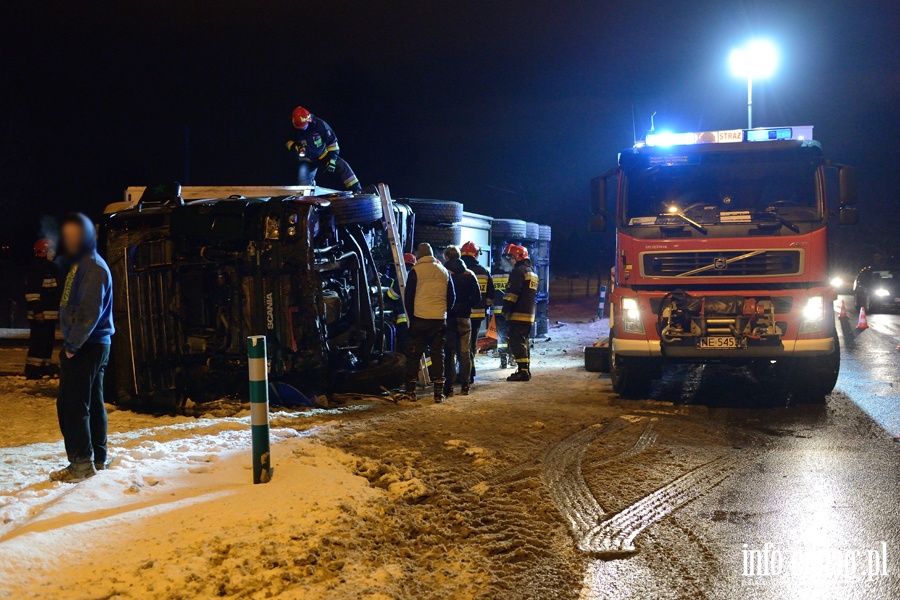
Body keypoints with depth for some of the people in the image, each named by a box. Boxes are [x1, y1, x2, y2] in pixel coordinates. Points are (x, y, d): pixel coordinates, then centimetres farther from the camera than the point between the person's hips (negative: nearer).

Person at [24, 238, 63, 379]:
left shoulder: (52, 268, 18)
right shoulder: (36, 268, -11)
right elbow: (31, 291, -18)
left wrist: (60, 308, 24)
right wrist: (36, 310, -22)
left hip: (51, 312, 9)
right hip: (40, 313, -9)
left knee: (48, 340, 12)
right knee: (39, 341, -11)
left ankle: (44, 365, 20)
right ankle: (32, 368, -9)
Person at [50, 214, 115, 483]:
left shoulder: (94, 267, -14)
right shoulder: (79, 265, 18)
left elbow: (90, 312, -21)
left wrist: (73, 345, -17)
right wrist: (70, 345, 15)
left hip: (88, 347, -10)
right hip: (83, 346, 10)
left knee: (72, 404, -9)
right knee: (92, 404, 12)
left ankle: (81, 462, -5)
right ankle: (97, 459, 19)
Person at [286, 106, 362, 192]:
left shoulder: (320, 124, -22)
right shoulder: (295, 130, -16)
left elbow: (332, 140, -15)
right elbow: (289, 142, 2)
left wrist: (332, 157, -20)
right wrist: (296, 147, -21)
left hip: (323, 155, -1)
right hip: (308, 160, 1)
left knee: (342, 165, -21)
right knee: (303, 181, -13)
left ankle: (356, 189, -24)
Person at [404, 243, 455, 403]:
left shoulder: (415, 271, -3)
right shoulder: (444, 272, 9)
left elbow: (409, 297, -2)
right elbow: (451, 297, 12)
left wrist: (411, 317, 8)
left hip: (420, 319, -3)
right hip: (440, 320, 3)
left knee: (414, 355, 6)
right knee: (438, 354, 6)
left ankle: (410, 390, 7)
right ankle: (439, 392, 3)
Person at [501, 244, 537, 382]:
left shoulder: (518, 271, -11)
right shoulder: (532, 272, 21)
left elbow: (512, 292, -19)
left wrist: (506, 309, -14)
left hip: (518, 314, -10)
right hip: (530, 314, 10)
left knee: (516, 342, -10)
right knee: (523, 341, 16)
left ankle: (523, 371, -15)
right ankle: (526, 370, 20)